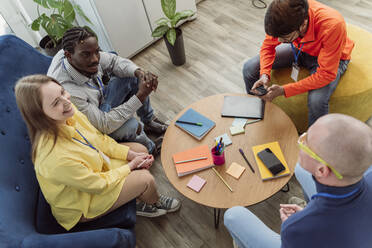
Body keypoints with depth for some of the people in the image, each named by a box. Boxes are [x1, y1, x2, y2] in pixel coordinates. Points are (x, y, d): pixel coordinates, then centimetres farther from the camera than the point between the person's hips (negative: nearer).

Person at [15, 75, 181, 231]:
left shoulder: (69, 113, -20)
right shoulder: (55, 157, -42)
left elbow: (99, 139, -2)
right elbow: (98, 185, -26)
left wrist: (130, 154, -9)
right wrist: (130, 166, -14)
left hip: (94, 167, 7)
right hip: (80, 205, -7)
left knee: (141, 149, 5)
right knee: (145, 179, -13)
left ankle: (140, 197, 28)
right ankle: (154, 202, 26)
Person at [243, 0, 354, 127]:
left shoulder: (332, 25, -39)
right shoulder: (283, 15, -27)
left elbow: (326, 74, -31)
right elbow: (268, 45, -9)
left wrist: (284, 90, -36)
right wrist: (264, 74, -26)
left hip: (331, 58, -4)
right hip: (300, 49, 4)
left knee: (316, 101, -34)